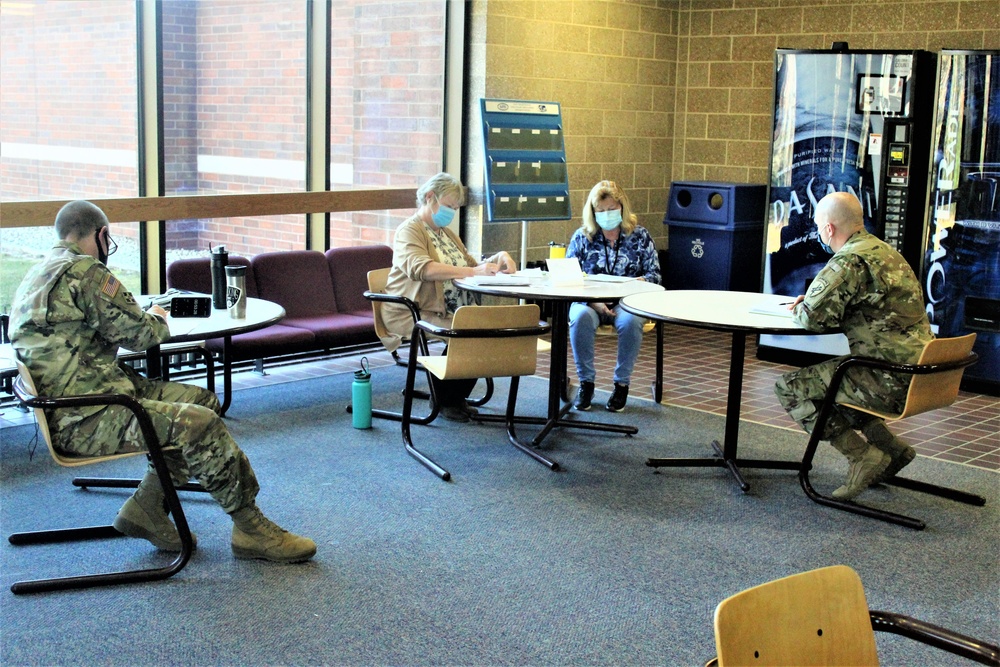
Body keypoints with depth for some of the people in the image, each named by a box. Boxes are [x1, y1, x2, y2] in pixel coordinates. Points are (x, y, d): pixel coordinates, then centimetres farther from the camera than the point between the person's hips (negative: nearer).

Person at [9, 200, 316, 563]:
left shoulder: (39, 274, 18)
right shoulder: (83, 271, -14)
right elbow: (138, 333, -10)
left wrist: (144, 320, 18)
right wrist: (158, 319, 12)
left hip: (68, 404, 11)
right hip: (85, 420, -11)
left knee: (201, 401, 9)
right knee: (199, 424, -20)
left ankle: (146, 507, 11)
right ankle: (251, 528, -8)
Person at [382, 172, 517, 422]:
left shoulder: (446, 232, 24)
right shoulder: (409, 231, -5)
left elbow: (471, 266, 24)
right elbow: (420, 268, -24)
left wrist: (497, 260, 2)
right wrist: (473, 271, -30)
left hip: (450, 311, 8)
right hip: (414, 313, -8)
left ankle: (457, 397, -2)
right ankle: (444, 401, -7)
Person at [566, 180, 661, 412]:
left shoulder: (640, 236, 6)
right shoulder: (581, 237, 5)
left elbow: (655, 275, 5)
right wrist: (592, 301, -17)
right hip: (590, 301, 0)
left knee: (630, 321, -36)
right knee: (581, 317, -35)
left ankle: (622, 384, -17)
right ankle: (586, 382, -19)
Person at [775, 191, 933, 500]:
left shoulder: (850, 260, -16)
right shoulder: (884, 251, 15)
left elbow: (814, 318, -21)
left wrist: (799, 309, 4)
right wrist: (813, 301, 16)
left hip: (890, 379, -10)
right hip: (917, 371, 10)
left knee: (790, 387, -2)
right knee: (827, 375, 29)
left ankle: (862, 455, -5)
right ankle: (891, 447, 21)